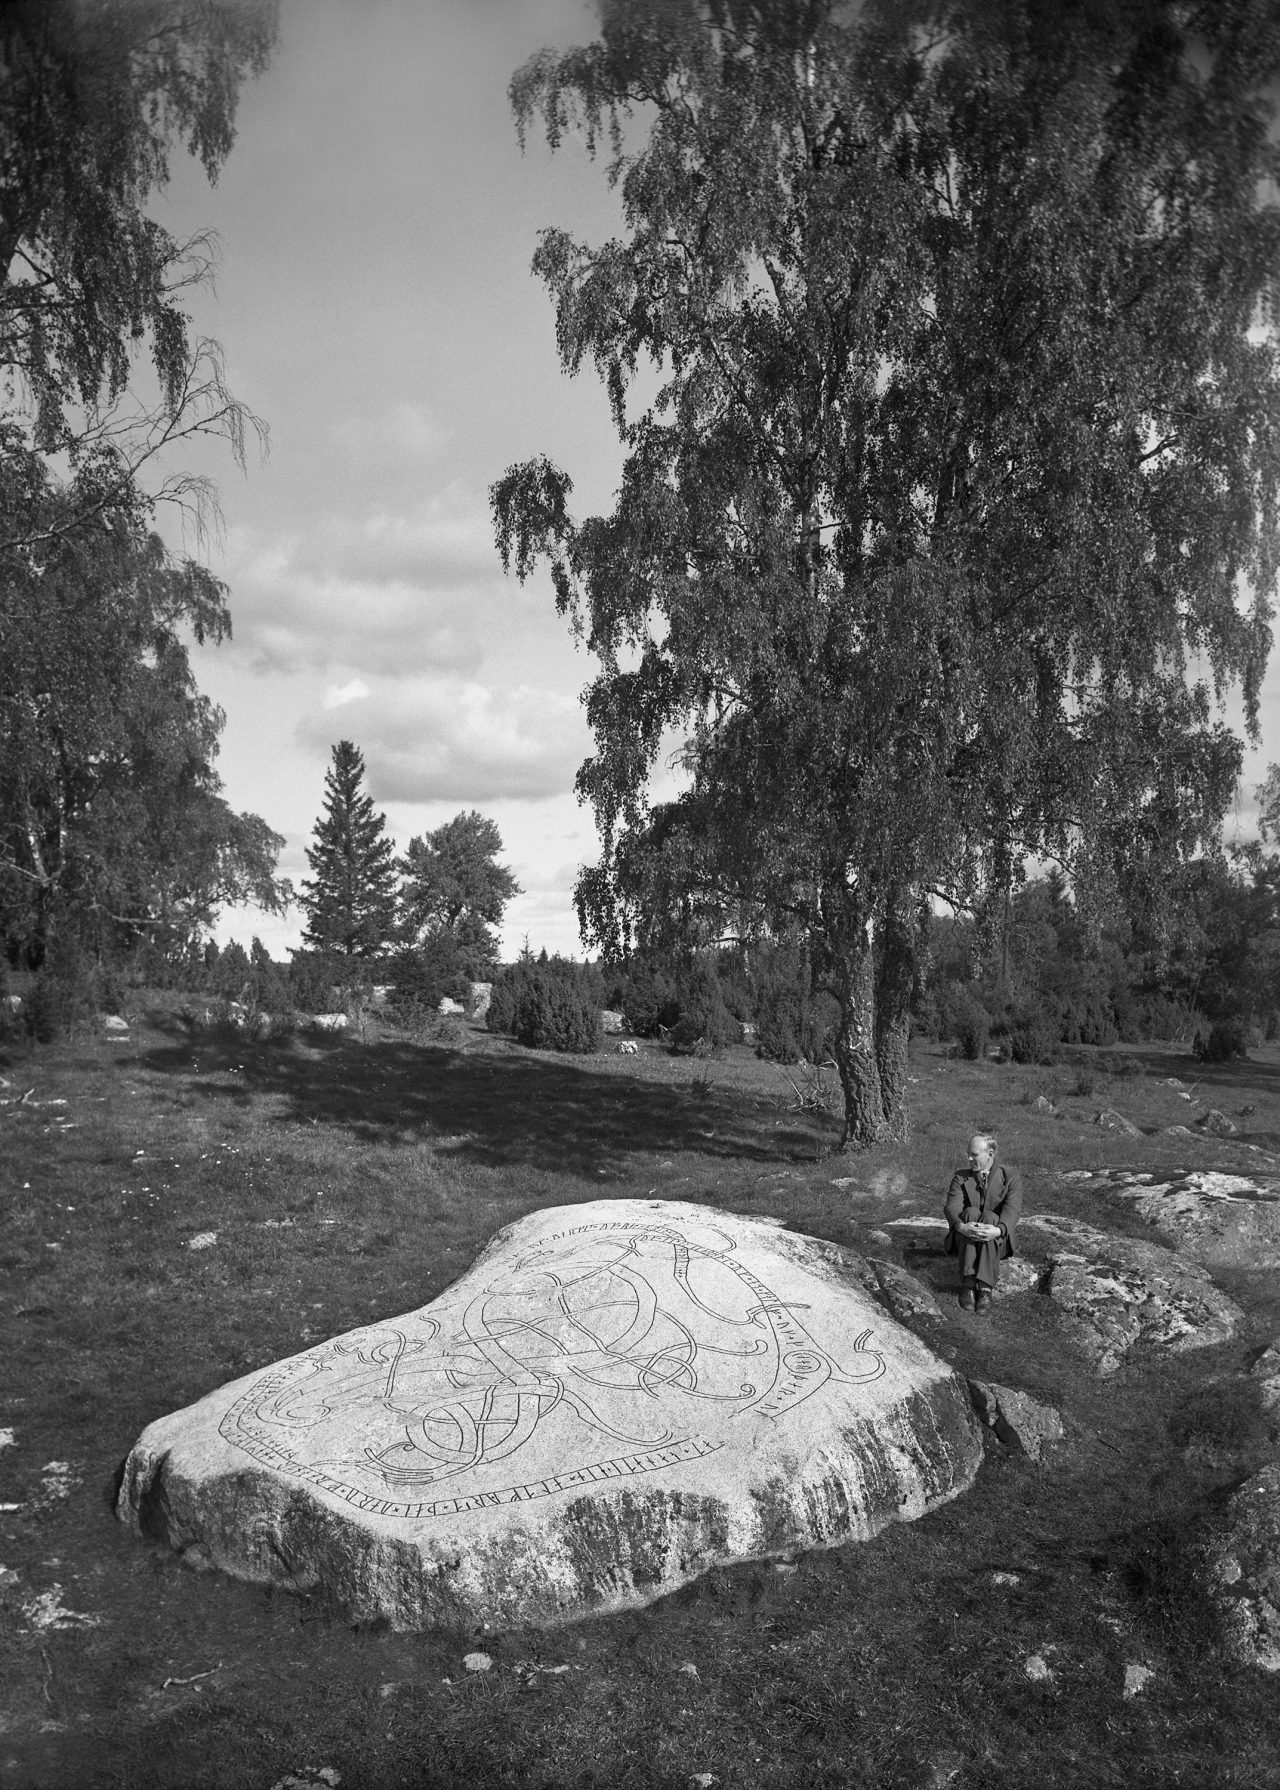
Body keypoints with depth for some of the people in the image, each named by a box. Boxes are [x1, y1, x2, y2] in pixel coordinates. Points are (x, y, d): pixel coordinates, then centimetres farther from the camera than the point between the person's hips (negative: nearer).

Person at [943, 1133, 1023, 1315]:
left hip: (997, 1243, -1)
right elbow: (951, 1207, -11)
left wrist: (999, 1230, -38)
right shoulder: (960, 1177, 6)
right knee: (971, 1212, -30)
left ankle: (985, 1288, -44)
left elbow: (1012, 1210, -16)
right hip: (965, 1240, 1)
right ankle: (968, 1284, -43)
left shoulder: (1011, 1177, 1)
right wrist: (961, 1226, -34)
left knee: (989, 1216, -32)